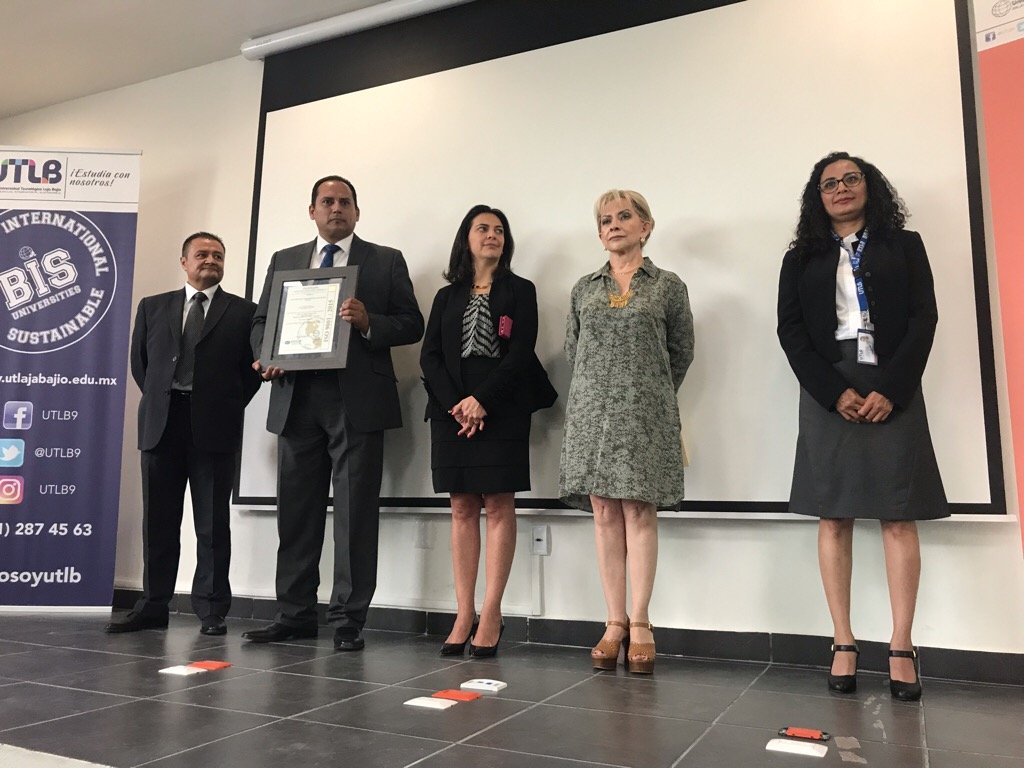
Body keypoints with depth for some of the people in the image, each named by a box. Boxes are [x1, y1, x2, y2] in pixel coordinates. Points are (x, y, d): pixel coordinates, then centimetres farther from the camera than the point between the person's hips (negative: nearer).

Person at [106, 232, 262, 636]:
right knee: (158, 520, 7)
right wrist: (159, 399, 11)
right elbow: (139, 360, 17)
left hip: (214, 427, -2)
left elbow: (252, 367, 5)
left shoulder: (243, 311, 6)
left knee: (213, 523, 1)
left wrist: (230, 407, 2)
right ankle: (152, 607, 16)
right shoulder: (153, 307, 14)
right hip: (160, 422, 3)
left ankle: (211, 610, 7)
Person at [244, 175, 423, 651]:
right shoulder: (284, 260, 19)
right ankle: (295, 614, 18)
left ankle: (348, 620, 6)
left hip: (357, 401, -3)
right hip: (297, 398, 4)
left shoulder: (386, 261, 9)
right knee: (296, 511, 7)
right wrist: (265, 357, -3)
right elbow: (261, 321, 17)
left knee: (355, 513, -2)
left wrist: (368, 322, -15)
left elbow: (412, 324, 2)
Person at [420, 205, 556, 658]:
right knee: (462, 508, 3)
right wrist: (454, 404, -10)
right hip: (451, 411, 3)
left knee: (498, 505, -5)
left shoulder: (520, 291, 8)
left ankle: (491, 615, -1)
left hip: (501, 411, -3)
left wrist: (481, 400, -15)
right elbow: (430, 356, 7)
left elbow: (520, 353, -4)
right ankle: (464, 615, 6)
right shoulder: (447, 296, 17)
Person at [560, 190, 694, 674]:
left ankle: (639, 623, 4)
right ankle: (614, 623, 7)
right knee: (604, 512, 1)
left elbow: (682, 352, 11)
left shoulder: (669, 286, 6)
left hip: (645, 412, -2)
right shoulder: (584, 288, 13)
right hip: (592, 410, 3)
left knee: (639, 510, -5)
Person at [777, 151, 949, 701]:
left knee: (899, 518, -3)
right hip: (827, 395, 1)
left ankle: (902, 649, 3)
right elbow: (790, 331, 3)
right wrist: (835, 392, -11)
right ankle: (843, 645, 4)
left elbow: (923, 319, 3)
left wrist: (890, 389, -11)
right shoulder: (800, 259, 13)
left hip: (892, 392, 0)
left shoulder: (904, 246, 13)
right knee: (833, 518, -2)